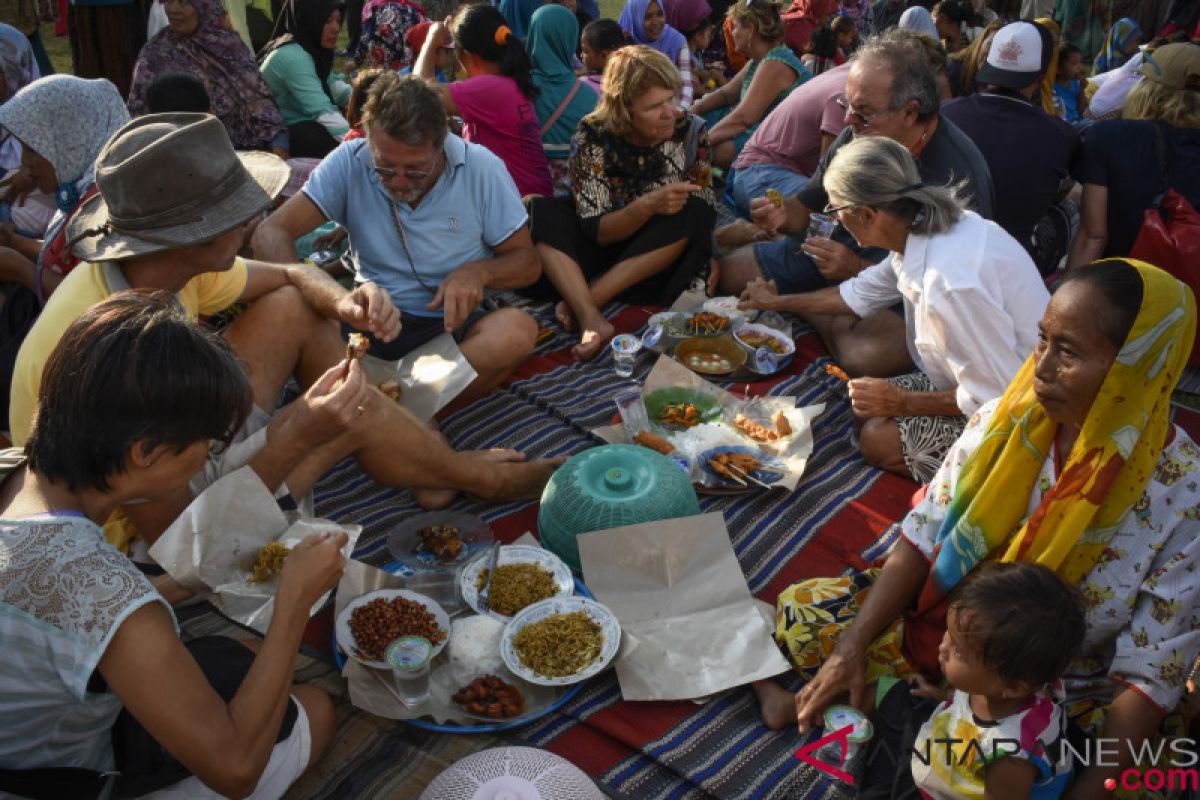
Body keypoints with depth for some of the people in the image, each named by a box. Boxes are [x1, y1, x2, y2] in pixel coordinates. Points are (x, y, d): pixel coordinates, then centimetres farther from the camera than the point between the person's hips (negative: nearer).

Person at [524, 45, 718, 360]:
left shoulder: (690, 130, -12)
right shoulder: (592, 136, -15)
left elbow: (704, 209, -5)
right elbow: (596, 231, -19)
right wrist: (648, 205, -35)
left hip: (664, 254, 0)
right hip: (603, 249, 0)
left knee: (692, 215, -30)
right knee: (541, 212, -22)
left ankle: (582, 299, -29)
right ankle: (590, 317, -43)